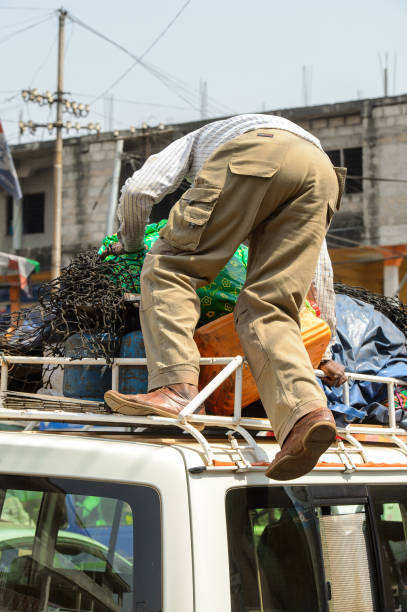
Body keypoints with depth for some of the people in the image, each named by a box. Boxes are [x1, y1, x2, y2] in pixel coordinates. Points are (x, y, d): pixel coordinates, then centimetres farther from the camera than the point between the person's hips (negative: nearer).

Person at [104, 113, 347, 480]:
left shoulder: (196, 140, 40)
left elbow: (139, 190, 21)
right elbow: (319, 266, 46)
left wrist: (131, 245, 41)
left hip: (251, 160, -4)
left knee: (170, 268, 5)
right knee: (269, 311, 2)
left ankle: (177, 388, -15)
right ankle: (305, 411, -24)